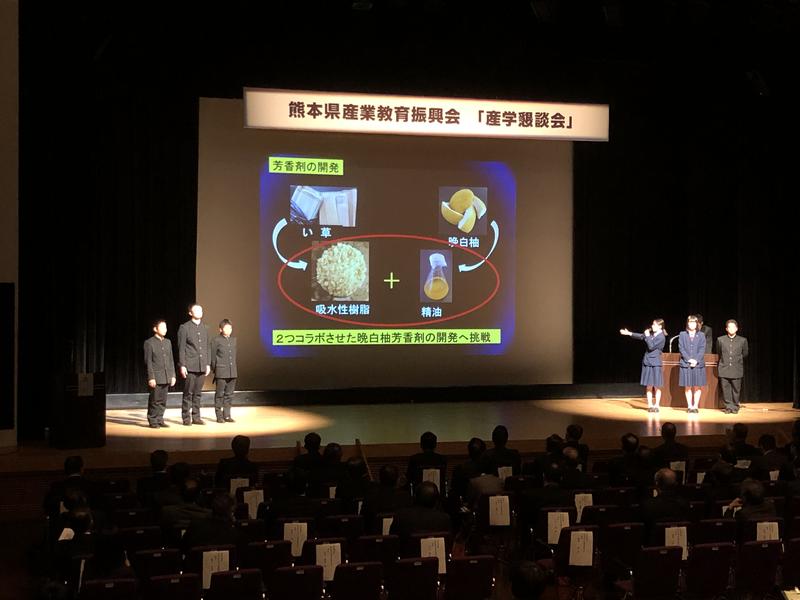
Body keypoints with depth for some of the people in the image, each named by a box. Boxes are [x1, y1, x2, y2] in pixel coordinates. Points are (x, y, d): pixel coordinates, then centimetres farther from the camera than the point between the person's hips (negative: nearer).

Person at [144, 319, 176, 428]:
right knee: (154, 400, -2)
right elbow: (148, 362, -7)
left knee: (163, 400, 7)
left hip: (166, 377, 5)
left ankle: (160, 420, 14)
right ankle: (153, 421, 4)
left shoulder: (168, 342, 14)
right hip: (156, 377, -5)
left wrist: (173, 375, 10)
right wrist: (151, 377, -12)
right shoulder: (149, 342, -4)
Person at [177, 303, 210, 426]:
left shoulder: (205, 328, 13)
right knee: (188, 393, -1)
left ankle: (196, 417, 14)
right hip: (190, 366, -5)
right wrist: (182, 365, -11)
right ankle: (186, 418, 6)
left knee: (198, 393, 8)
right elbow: (181, 348, -5)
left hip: (202, 366, 5)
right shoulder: (184, 327, -2)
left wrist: (208, 364, 10)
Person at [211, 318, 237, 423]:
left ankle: (227, 415, 14)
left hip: (232, 372, 5)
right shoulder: (216, 340, -5)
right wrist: (214, 369, -1)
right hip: (221, 372, -5)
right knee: (220, 394, 0)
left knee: (229, 394, 8)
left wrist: (233, 368, 13)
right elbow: (213, 356, -1)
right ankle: (219, 416, 5)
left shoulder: (233, 340, 12)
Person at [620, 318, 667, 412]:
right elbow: (640, 336, 17)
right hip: (647, 362, 6)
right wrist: (629, 333, 13)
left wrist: (647, 336, -12)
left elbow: (651, 346, -18)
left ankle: (656, 406, 8)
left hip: (655, 363, -6)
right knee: (649, 386, 7)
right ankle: (650, 405, 11)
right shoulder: (651, 334, 10)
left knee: (657, 386, 1)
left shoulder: (661, 337, -12)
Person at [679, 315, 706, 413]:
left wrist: (696, 360, -13)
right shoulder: (682, 335, 7)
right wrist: (689, 359, -13)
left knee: (697, 387, 1)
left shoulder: (701, 335, 7)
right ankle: (690, 406, 7)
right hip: (686, 364, 0)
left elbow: (702, 349, 0)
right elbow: (681, 348, 0)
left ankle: (696, 406, 7)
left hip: (698, 364, 0)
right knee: (687, 386, 1)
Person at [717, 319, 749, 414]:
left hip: (737, 370, -1)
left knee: (736, 389, 1)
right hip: (724, 369, 1)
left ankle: (735, 407, 12)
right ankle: (729, 406, 8)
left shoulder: (743, 340, 3)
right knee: (726, 389, -1)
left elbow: (745, 354, 15)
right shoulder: (720, 339, 5)